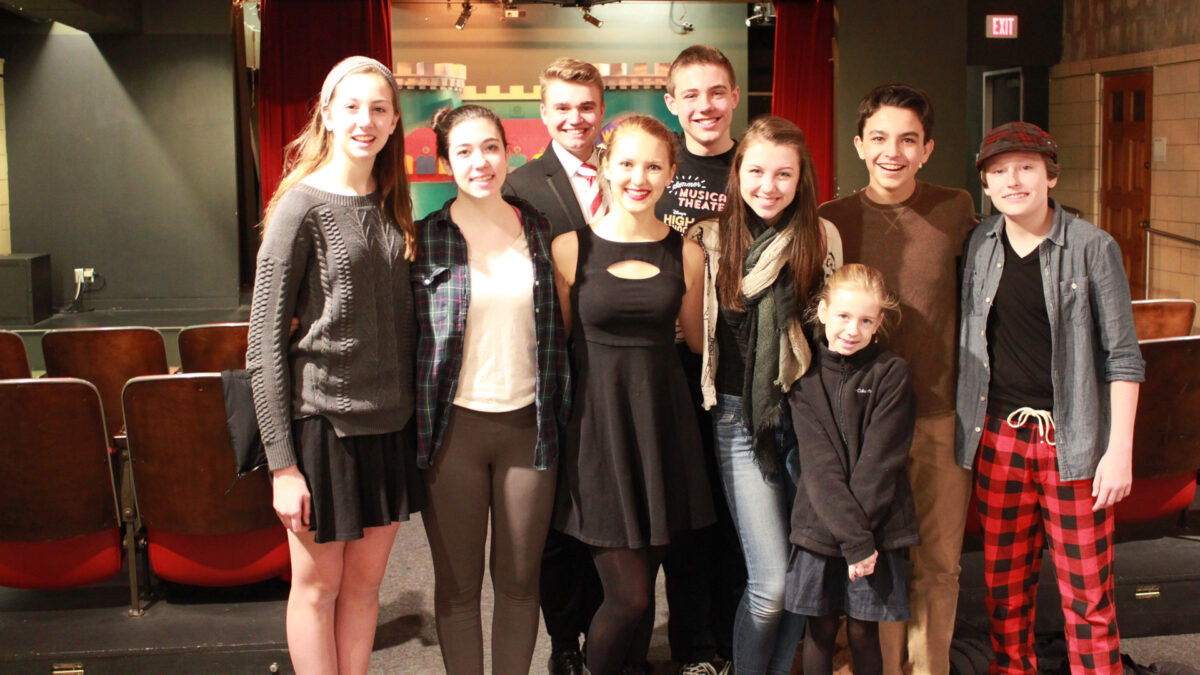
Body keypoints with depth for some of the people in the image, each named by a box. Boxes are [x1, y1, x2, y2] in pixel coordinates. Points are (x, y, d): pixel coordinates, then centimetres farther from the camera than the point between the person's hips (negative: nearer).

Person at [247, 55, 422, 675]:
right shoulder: (302, 207, -9)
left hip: (389, 423, 6)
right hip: (322, 420, -6)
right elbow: (264, 344, -11)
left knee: (365, 582, 14)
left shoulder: (391, 206, 9)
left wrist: (413, 414, 8)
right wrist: (282, 462, -14)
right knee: (318, 585, 8)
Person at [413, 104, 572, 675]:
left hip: (528, 424, 2)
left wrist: (560, 412, 8)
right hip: (453, 427, -2)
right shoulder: (426, 237, -2)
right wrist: (412, 428, -3)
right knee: (457, 585, 8)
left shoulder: (540, 230, 5)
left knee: (520, 582, 10)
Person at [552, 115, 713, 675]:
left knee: (642, 589, 9)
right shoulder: (570, 248, -3)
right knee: (629, 594, -5)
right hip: (597, 424, -2)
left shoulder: (686, 254, 4)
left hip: (662, 421, 3)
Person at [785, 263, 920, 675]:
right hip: (819, 527, 2)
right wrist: (853, 537, -14)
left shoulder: (891, 374, -4)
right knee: (821, 630, 8)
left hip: (877, 528, -1)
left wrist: (862, 531, -15)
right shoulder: (806, 377, 1)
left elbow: (879, 461, -10)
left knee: (863, 632, 5)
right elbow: (819, 465, -7)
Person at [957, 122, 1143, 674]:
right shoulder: (977, 246, 5)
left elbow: (1123, 355, -4)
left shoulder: (1092, 248, -5)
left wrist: (1120, 450, -9)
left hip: (1073, 440, -3)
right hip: (997, 437, 3)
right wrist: (964, 429, 10)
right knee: (1005, 587, 11)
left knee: (1087, 593, 1)